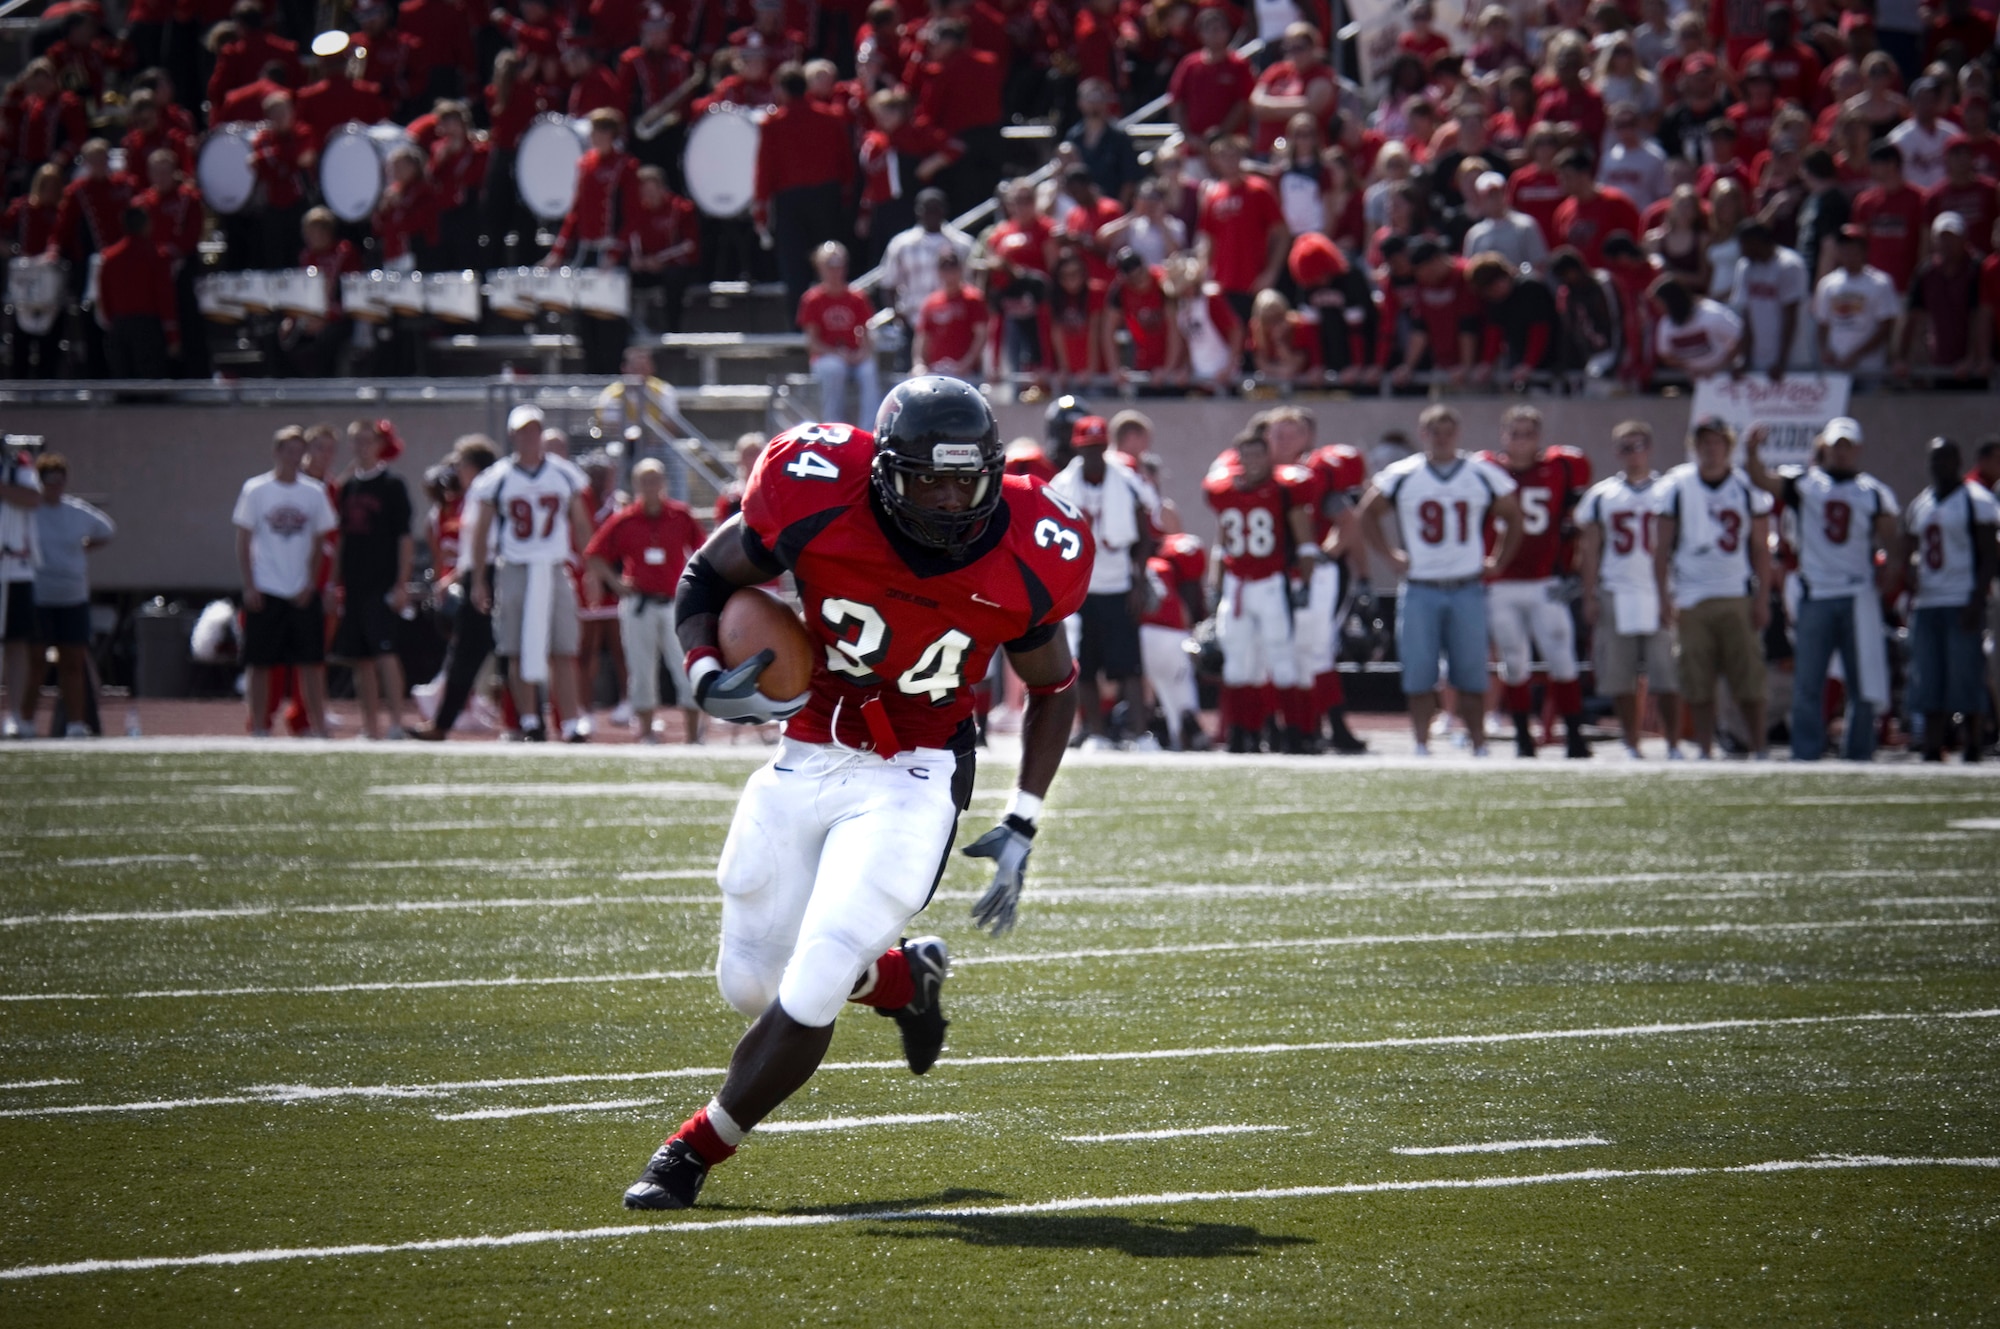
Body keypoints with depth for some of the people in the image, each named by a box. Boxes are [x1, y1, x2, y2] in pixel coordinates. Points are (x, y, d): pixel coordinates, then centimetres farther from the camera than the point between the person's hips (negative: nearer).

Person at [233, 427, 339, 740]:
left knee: (311, 662, 0)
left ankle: (318, 727, 4)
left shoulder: (314, 492, 5)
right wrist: (249, 586, -7)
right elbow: (243, 541, 1)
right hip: (265, 592, -2)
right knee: (261, 663, 1)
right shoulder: (256, 490, 0)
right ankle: (259, 729, 8)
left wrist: (311, 584, -1)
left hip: (303, 593, 2)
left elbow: (319, 543, 10)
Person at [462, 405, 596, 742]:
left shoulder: (565, 475, 6)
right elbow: (480, 533, 4)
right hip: (514, 571, -1)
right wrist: (478, 581, 0)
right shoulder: (496, 480, 1)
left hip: (556, 571, 1)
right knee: (519, 652, 1)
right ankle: (529, 722, 9)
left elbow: (582, 526, 12)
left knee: (563, 651, -3)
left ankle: (571, 723, -3)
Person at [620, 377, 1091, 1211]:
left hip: (914, 779, -2)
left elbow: (1052, 689, 5)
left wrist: (1020, 830, 0)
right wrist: (706, 678, -20)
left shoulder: (1024, 563, -15)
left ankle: (695, 1152, 9)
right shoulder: (818, 503, -19)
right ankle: (907, 977, 39)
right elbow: (705, 578, -1)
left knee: (806, 997, -13)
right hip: (806, 761, 2)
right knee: (752, 984, 10)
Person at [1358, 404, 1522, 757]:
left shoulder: (1484, 476, 4)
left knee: (1472, 676, 2)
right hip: (1420, 591, 0)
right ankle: (1422, 748, 7)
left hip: (1468, 590, 0)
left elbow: (1512, 517, 16)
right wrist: (1391, 556, 4)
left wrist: (1497, 562, 8)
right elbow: (1368, 515, 11)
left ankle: (1479, 748, 8)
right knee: (1419, 676, 0)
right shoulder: (1402, 476, 1)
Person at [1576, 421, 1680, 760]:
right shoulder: (1601, 495, 9)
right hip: (1616, 595, 2)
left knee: (1666, 678, -6)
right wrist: (1589, 596, 3)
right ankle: (1631, 749, 10)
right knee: (1621, 680, 3)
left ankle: (1674, 748, 0)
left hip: (1660, 594, -2)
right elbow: (1590, 550, 10)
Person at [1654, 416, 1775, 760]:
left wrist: (1762, 600, -1)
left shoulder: (1748, 488, 3)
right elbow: (1662, 548, 3)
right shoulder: (1676, 486, 1)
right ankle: (1705, 751, 8)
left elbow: (1760, 549, 6)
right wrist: (1664, 599, -5)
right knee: (1697, 683, 1)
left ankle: (1760, 748, 2)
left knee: (1749, 680, -5)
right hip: (1691, 599, 0)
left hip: (1737, 599, 0)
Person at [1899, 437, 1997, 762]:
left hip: (1963, 602, -7)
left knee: (1965, 679, -6)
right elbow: (1905, 556, 22)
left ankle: (1973, 748, -1)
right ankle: (1932, 752, 5)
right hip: (1926, 604, 7)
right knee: (1929, 683, 4)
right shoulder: (1919, 505, 18)